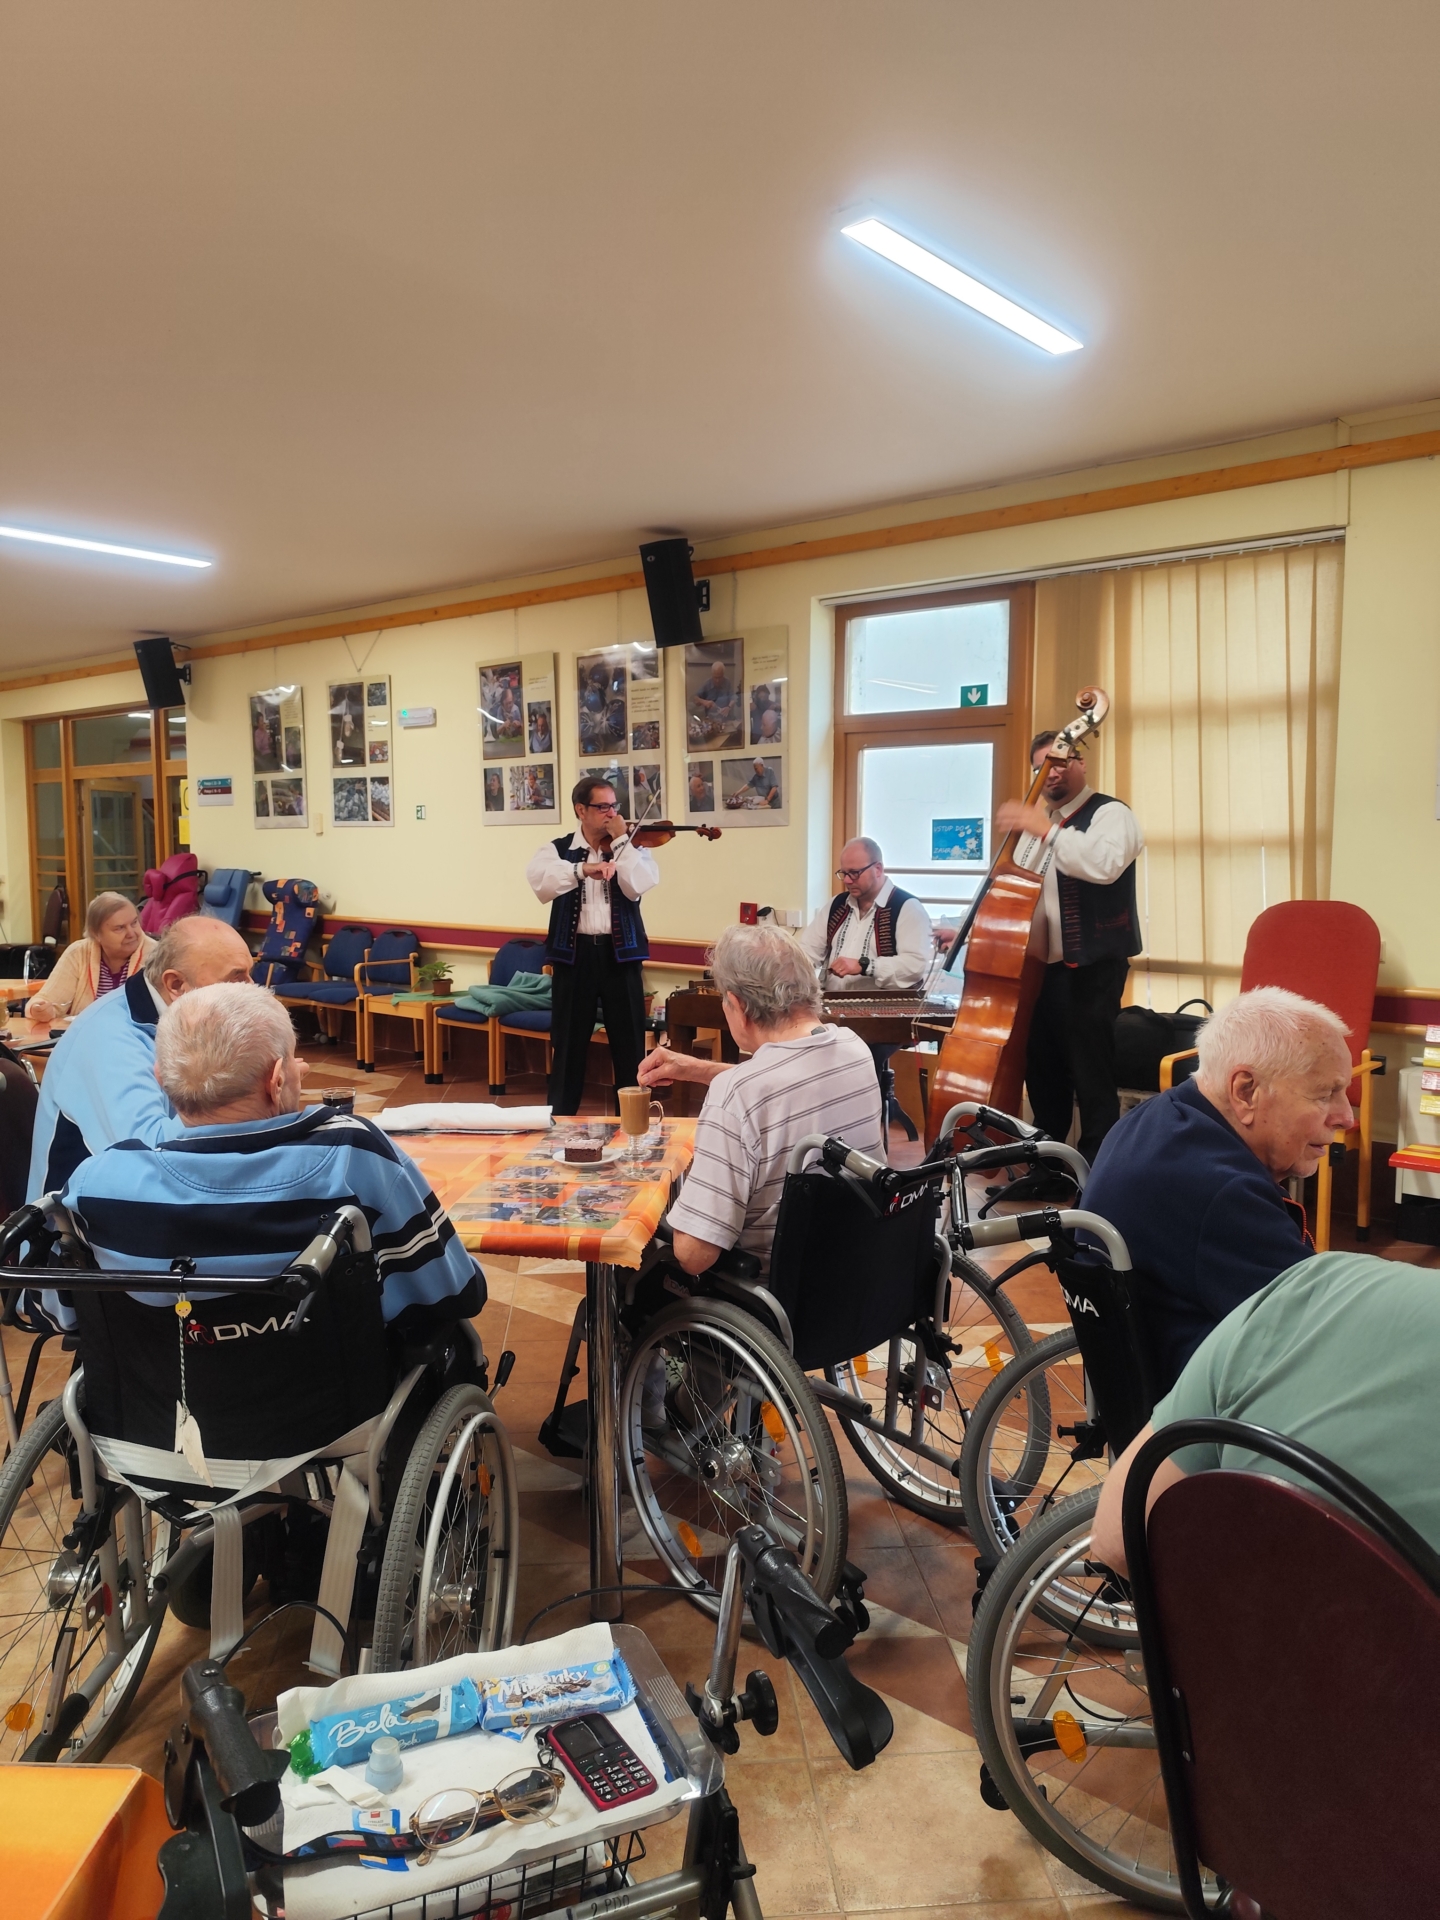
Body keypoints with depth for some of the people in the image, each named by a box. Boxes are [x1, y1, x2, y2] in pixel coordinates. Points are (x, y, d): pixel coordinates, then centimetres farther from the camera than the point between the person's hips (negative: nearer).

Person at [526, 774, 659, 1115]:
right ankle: (561, 1117, 20)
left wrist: (621, 840, -11)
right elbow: (540, 881, -17)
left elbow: (638, 887, -12)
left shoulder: (632, 848, 7)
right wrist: (582, 869, -31)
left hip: (619, 953, 0)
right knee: (569, 1043, 8)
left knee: (629, 1043, 5)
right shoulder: (558, 849, 4)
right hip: (575, 953, 0)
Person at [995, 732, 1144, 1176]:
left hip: (1089, 972, -8)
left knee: (1092, 1082, -5)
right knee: (1043, 1076, 14)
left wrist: (1047, 829, -31)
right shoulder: (1037, 826, 19)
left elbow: (1105, 864, -29)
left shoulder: (1109, 814, -6)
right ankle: (1048, 1173, 27)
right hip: (1039, 968, 8)